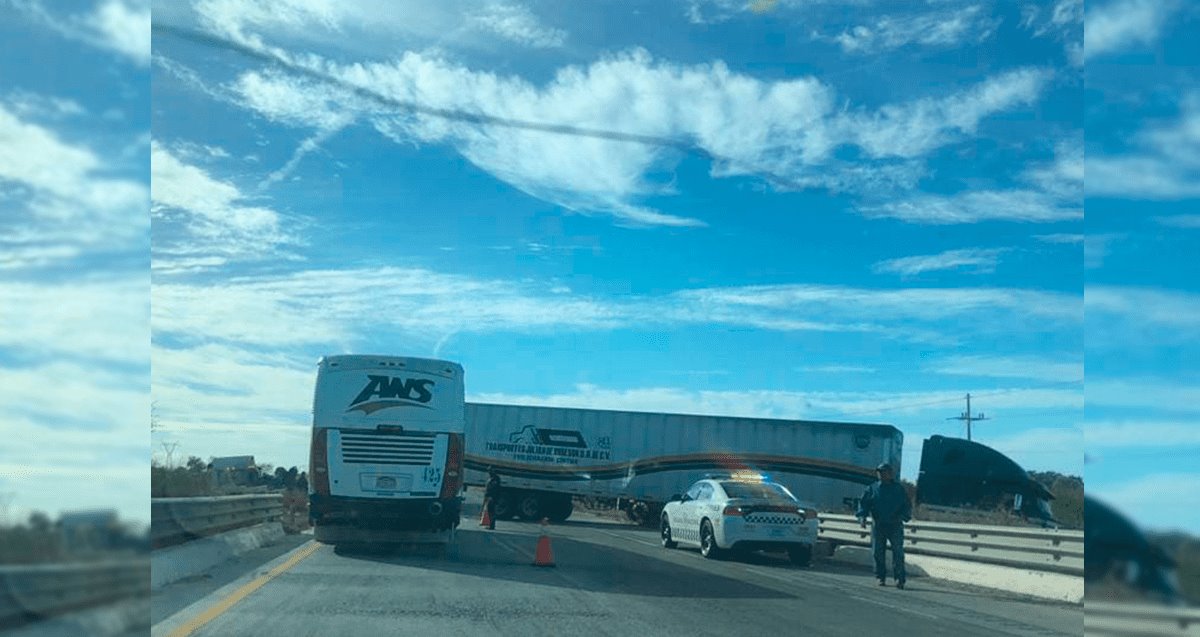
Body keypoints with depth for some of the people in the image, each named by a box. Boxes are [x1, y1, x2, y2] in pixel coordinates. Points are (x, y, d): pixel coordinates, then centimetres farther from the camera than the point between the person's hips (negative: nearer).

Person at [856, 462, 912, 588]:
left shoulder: (899, 489, 7)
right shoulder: (872, 489, 9)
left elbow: (907, 506, 5)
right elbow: (863, 503, 6)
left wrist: (902, 516, -14)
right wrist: (862, 517, -10)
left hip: (895, 526, -1)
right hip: (878, 525, 2)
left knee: (898, 552, -7)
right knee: (878, 552, 2)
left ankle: (900, 579, -7)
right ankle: (881, 577, 12)